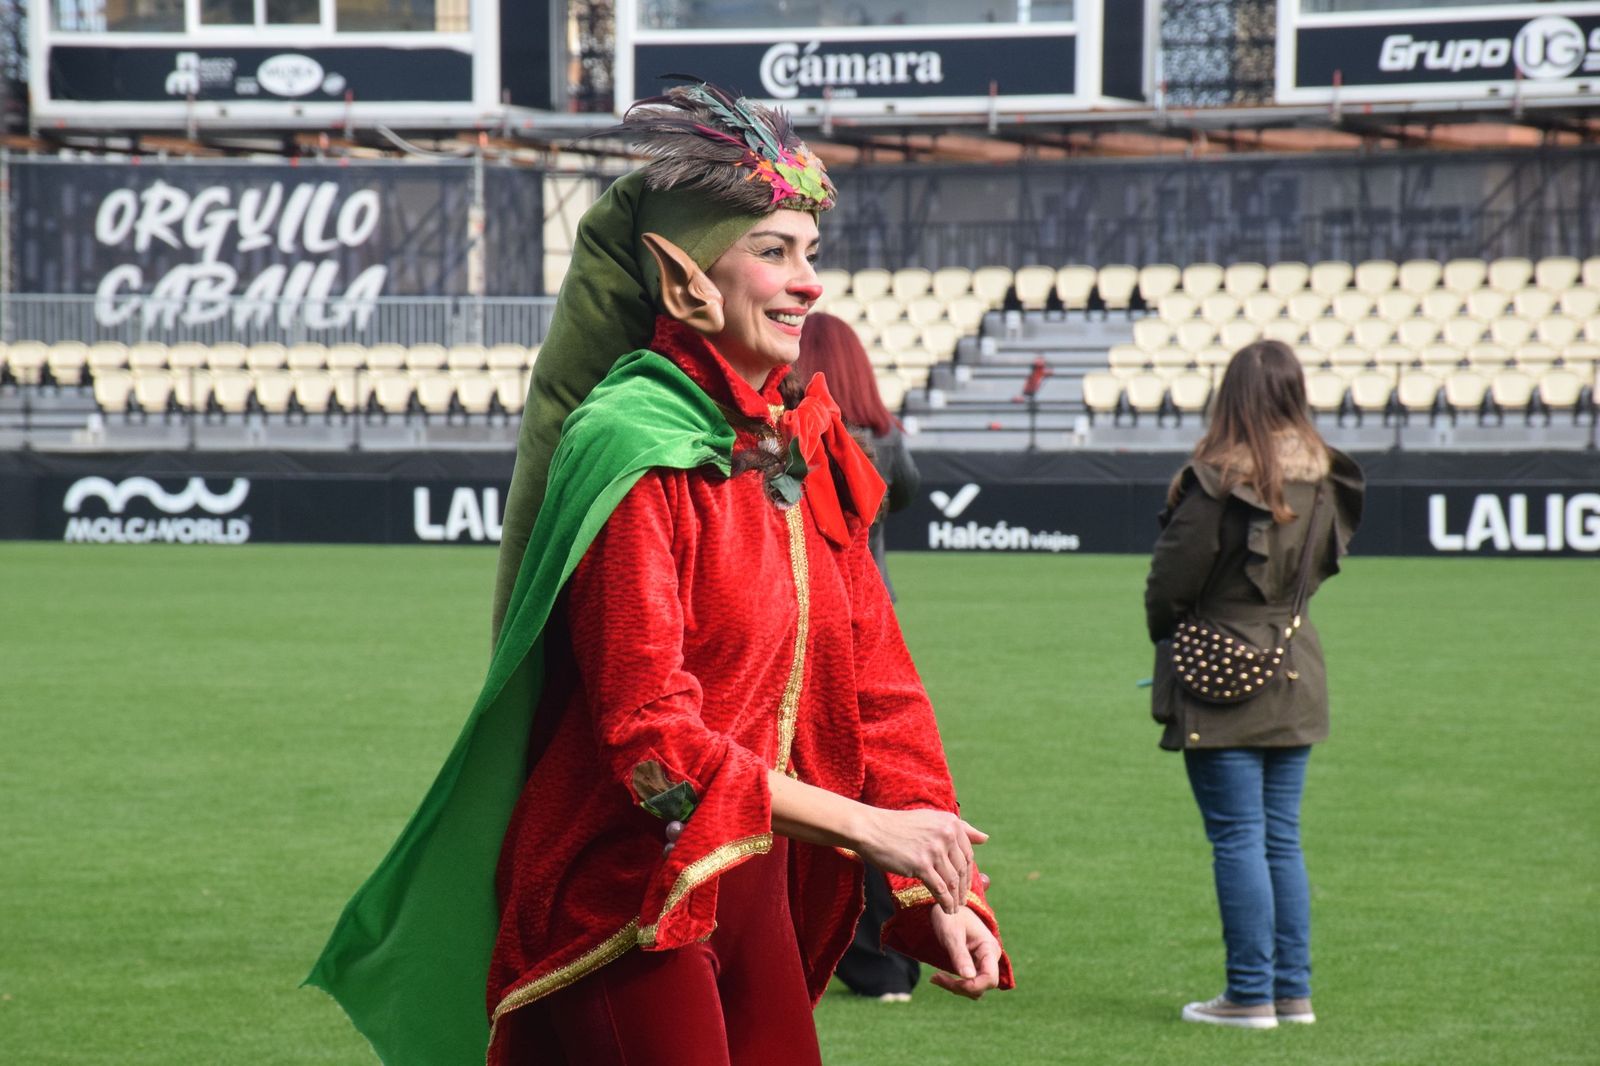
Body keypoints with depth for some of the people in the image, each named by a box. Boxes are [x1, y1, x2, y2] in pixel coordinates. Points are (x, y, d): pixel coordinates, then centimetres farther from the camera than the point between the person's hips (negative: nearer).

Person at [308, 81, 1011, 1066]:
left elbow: (876, 679, 10)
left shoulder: (807, 447, 8)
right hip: (627, 896, -7)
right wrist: (865, 827, -23)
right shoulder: (632, 453, -15)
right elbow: (651, 734, -21)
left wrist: (934, 888, 1)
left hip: (754, 886, 7)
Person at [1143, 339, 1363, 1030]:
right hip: (1294, 679, 6)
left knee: (1238, 839, -2)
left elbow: (1170, 582, -10)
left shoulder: (1218, 482, -17)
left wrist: (1167, 635, 10)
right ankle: (1293, 990, 15)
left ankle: (1250, 994, 0)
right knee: (1282, 839, 13)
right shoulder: (1323, 478, 0)